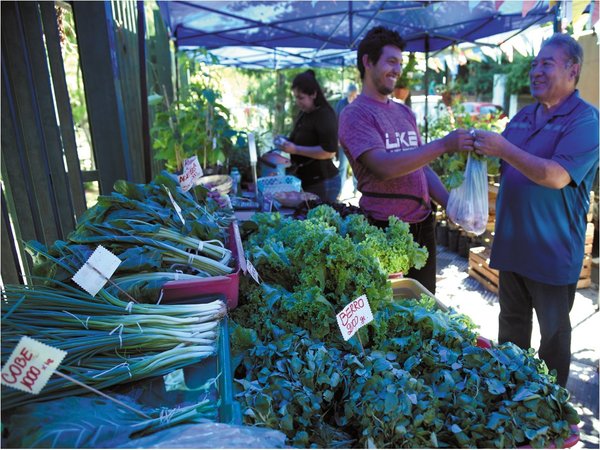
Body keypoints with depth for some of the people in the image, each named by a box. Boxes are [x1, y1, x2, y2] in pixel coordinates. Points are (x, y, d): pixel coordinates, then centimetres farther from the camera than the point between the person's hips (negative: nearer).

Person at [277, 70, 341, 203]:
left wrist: (295, 149, -23)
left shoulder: (325, 115, -14)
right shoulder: (303, 113, 13)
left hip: (323, 183, -8)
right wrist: (288, 143, 7)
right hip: (307, 181, 9)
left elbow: (329, 151, -23)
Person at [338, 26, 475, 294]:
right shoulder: (355, 114, -9)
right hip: (383, 229, -7)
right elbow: (383, 166, -24)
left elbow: (422, 168, 16)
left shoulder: (405, 113, 13)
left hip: (423, 224, 7)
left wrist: (451, 205, 4)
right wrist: (443, 145, -25)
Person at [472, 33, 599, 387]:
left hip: (552, 249, -6)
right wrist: (483, 149, -1)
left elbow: (556, 176, -25)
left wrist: (503, 149, -24)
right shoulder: (522, 117, 10)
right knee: (511, 323, 19)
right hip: (512, 243, 7)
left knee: (553, 330, 11)